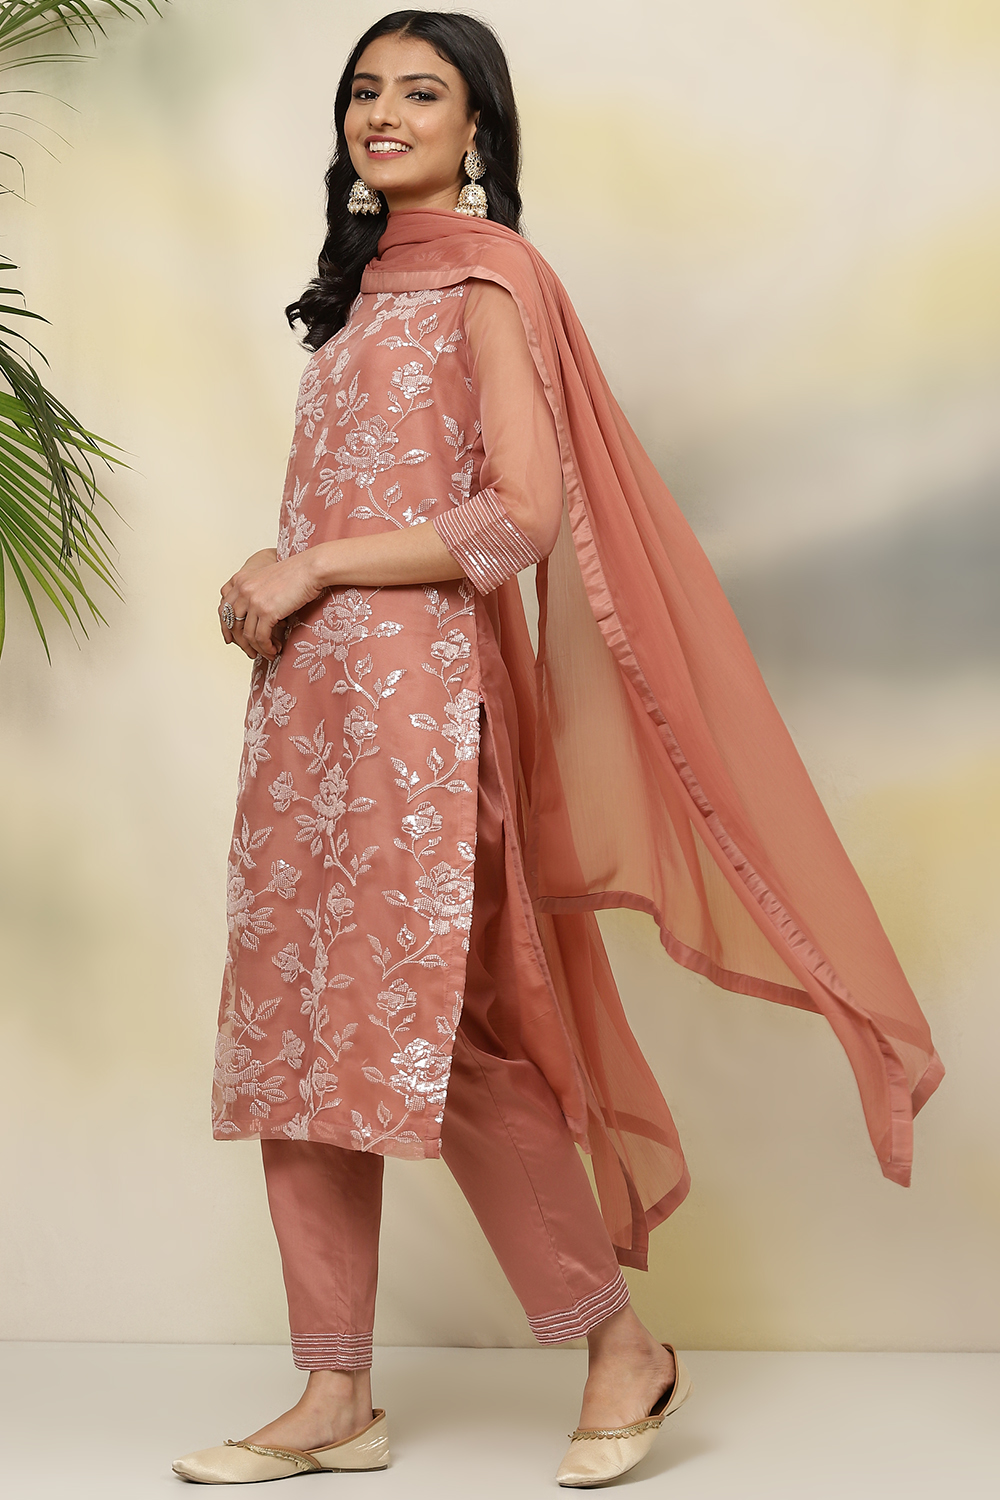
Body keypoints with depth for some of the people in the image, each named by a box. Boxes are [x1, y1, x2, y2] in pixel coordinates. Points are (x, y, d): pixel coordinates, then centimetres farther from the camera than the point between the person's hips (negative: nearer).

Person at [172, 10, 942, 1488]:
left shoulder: (487, 273, -5)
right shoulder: (369, 285, 20)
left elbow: (521, 516, -15)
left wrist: (311, 569, -12)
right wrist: (275, 586, 8)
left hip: (414, 686, -9)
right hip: (311, 694, 9)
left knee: (428, 1026, -8)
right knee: (297, 1028, 5)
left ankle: (621, 1344, 8)